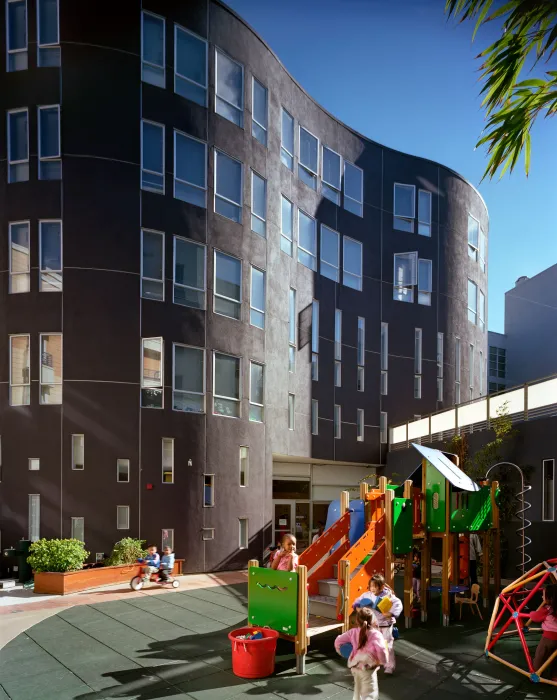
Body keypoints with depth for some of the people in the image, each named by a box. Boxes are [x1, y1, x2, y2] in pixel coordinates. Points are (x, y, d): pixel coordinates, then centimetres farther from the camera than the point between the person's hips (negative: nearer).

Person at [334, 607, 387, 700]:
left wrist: (341, 652, 23)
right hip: (367, 668, -6)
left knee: (358, 690, 29)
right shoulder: (375, 634, -14)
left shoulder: (353, 632, 1)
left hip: (354, 666, 6)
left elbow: (338, 641, 4)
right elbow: (381, 649, -30)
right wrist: (382, 662, -12)